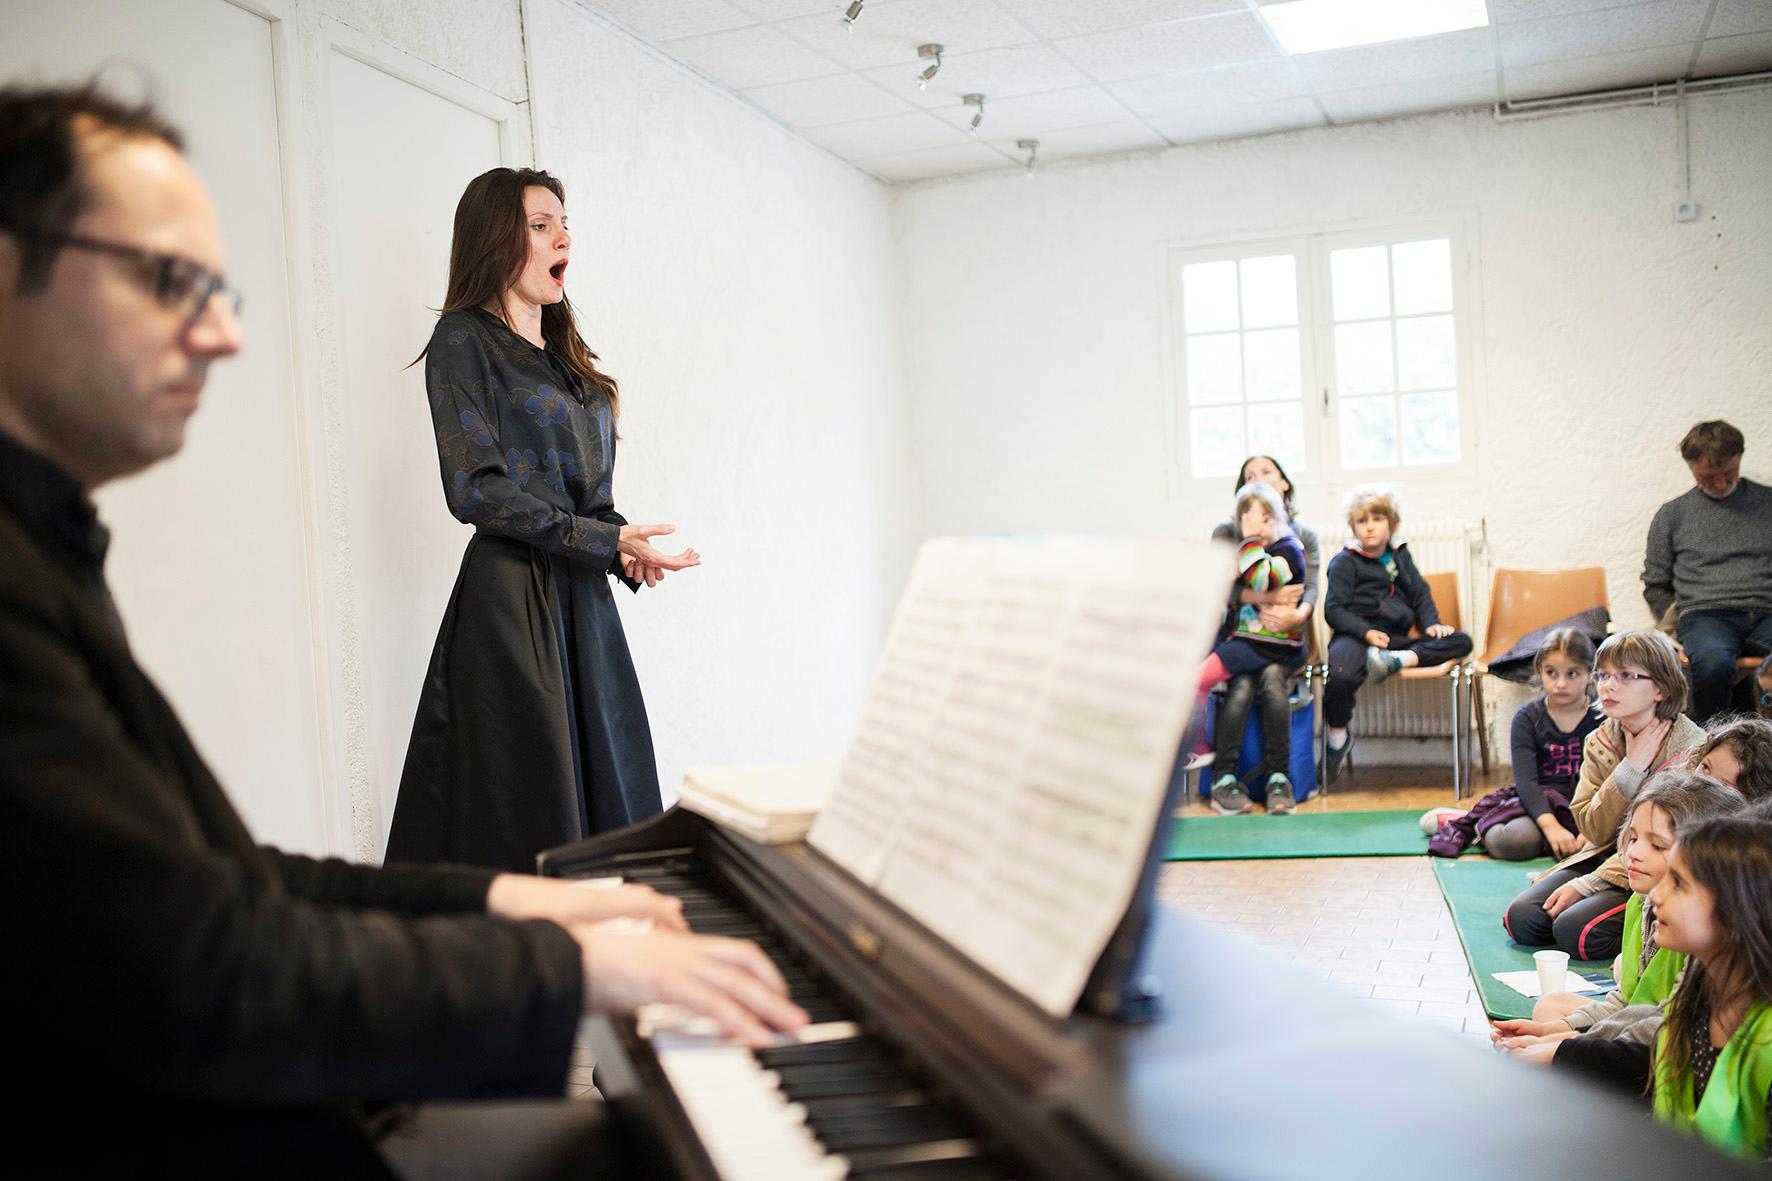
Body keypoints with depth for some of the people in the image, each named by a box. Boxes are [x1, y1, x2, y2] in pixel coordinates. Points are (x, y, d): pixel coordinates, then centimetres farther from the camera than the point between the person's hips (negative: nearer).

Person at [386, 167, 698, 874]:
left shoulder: (567, 358, 19)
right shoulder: (464, 340, -3)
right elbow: (477, 490, -13)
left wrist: (625, 548, 0)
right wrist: (605, 542, -15)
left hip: (585, 602, 7)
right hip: (512, 597, -7)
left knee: (608, 802, 6)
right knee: (531, 821, -6)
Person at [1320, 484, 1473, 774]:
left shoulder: (1400, 555, 22)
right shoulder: (1345, 562, 4)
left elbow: (1420, 594, 25)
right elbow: (1334, 610, -3)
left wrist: (1431, 624, 5)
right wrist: (1366, 632, -19)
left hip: (1396, 638, 6)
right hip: (1355, 636, -6)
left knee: (1461, 642, -10)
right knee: (1341, 675, -40)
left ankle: (1397, 660, -31)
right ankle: (1337, 739, -15)